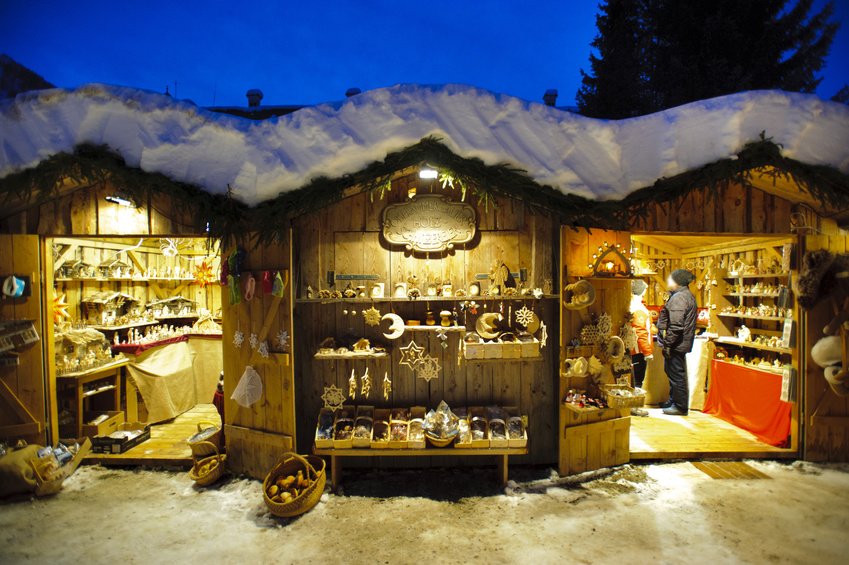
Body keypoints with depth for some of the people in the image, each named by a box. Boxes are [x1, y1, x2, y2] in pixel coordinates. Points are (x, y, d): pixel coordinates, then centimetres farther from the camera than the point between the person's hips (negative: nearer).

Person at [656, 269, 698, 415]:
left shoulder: (679, 298, -20)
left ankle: (680, 406, 8)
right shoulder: (687, 295, 15)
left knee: (676, 374, -1)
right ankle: (673, 401, 31)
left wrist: (667, 344, -21)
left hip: (676, 344, -11)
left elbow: (676, 326, -27)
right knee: (672, 372, 20)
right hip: (682, 343, 11)